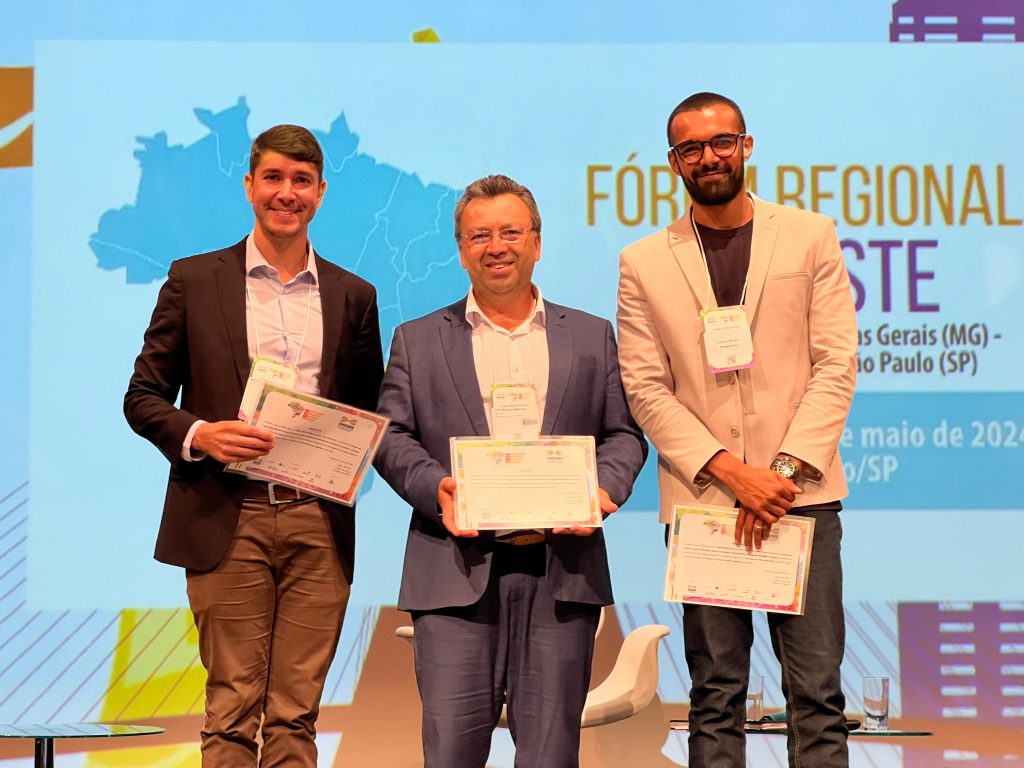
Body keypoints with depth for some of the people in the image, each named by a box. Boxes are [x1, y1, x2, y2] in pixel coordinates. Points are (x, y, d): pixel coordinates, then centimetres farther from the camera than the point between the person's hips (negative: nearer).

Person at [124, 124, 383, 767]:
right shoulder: (195, 280, 6)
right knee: (233, 709, -1)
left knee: (296, 713, 4)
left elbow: (371, 412, 19)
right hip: (228, 520, -2)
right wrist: (199, 435, -13)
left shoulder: (353, 296, 13)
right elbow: (143, 396, 6)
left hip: (318, 525, 2)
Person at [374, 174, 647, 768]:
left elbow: (623, 433, 12)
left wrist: (602, 490, -9)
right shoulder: (418, 341, 14)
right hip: (457, 569, -1)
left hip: (562, 568, 1)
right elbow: (392, 438, 7)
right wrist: (435, 487, -12)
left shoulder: (592, 337, 16)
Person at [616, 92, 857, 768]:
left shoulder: (811, 236, 8)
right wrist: (731, 471, -9)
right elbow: (646, 388, 3)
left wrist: (785, 471, -8)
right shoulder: (644, 263, 9)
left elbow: (836, 365, 3)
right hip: (700, 501, 1)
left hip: (801, 493, 0)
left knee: (817, 691, -3)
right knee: (715, 696, 4)